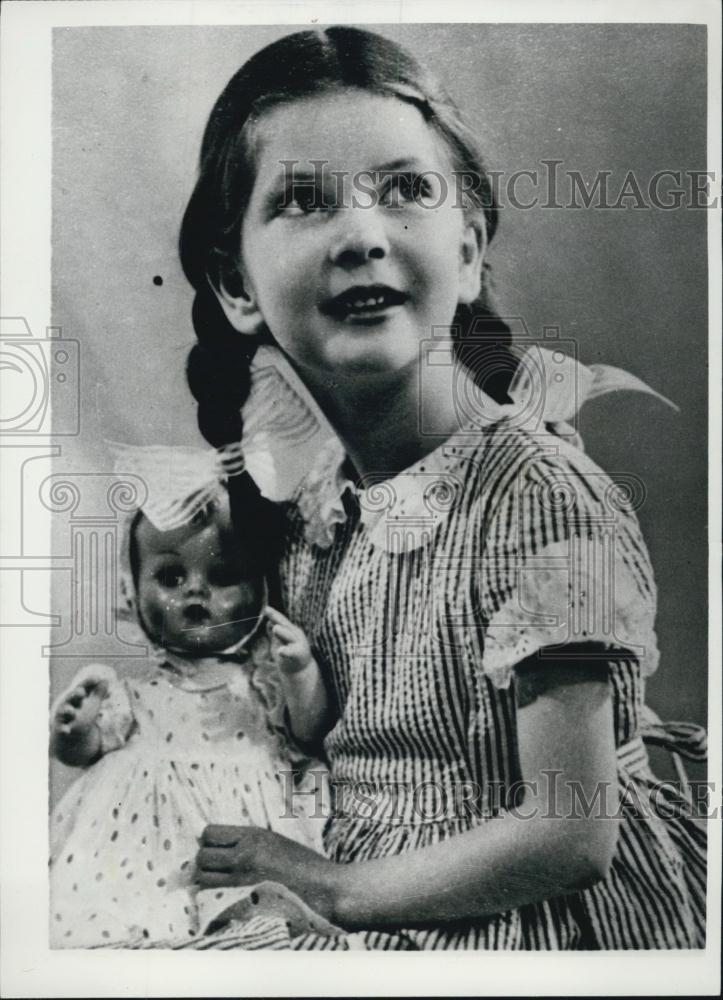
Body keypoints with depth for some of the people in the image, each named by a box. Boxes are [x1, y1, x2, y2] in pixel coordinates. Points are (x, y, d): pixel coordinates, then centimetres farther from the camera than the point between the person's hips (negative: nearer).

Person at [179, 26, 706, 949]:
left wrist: (331, 889, -12)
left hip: (549, 917, -5)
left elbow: (569, 836, -20)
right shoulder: (316, 504, -3)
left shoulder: (536, 491, -24)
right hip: (370, 889, 6)